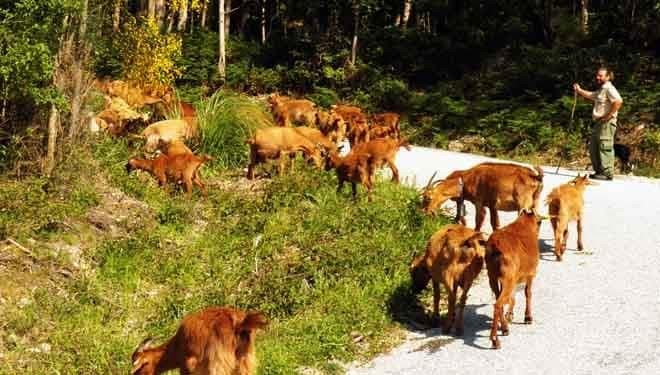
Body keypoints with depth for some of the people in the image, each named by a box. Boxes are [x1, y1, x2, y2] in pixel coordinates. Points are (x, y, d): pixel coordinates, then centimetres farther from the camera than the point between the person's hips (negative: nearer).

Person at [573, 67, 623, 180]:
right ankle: (599, 171, 20)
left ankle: (607, 173, -9)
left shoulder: (609, 89, -10)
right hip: (599, 123, 11)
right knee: (593, 148, 14)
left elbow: (618, 101, -25)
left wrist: (608, 115, -21)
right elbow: (590, 95, 34)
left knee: (605, 148, -10)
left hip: (606, 123, -11)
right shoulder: (601, 90, 21)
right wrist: (579, 90, 19)